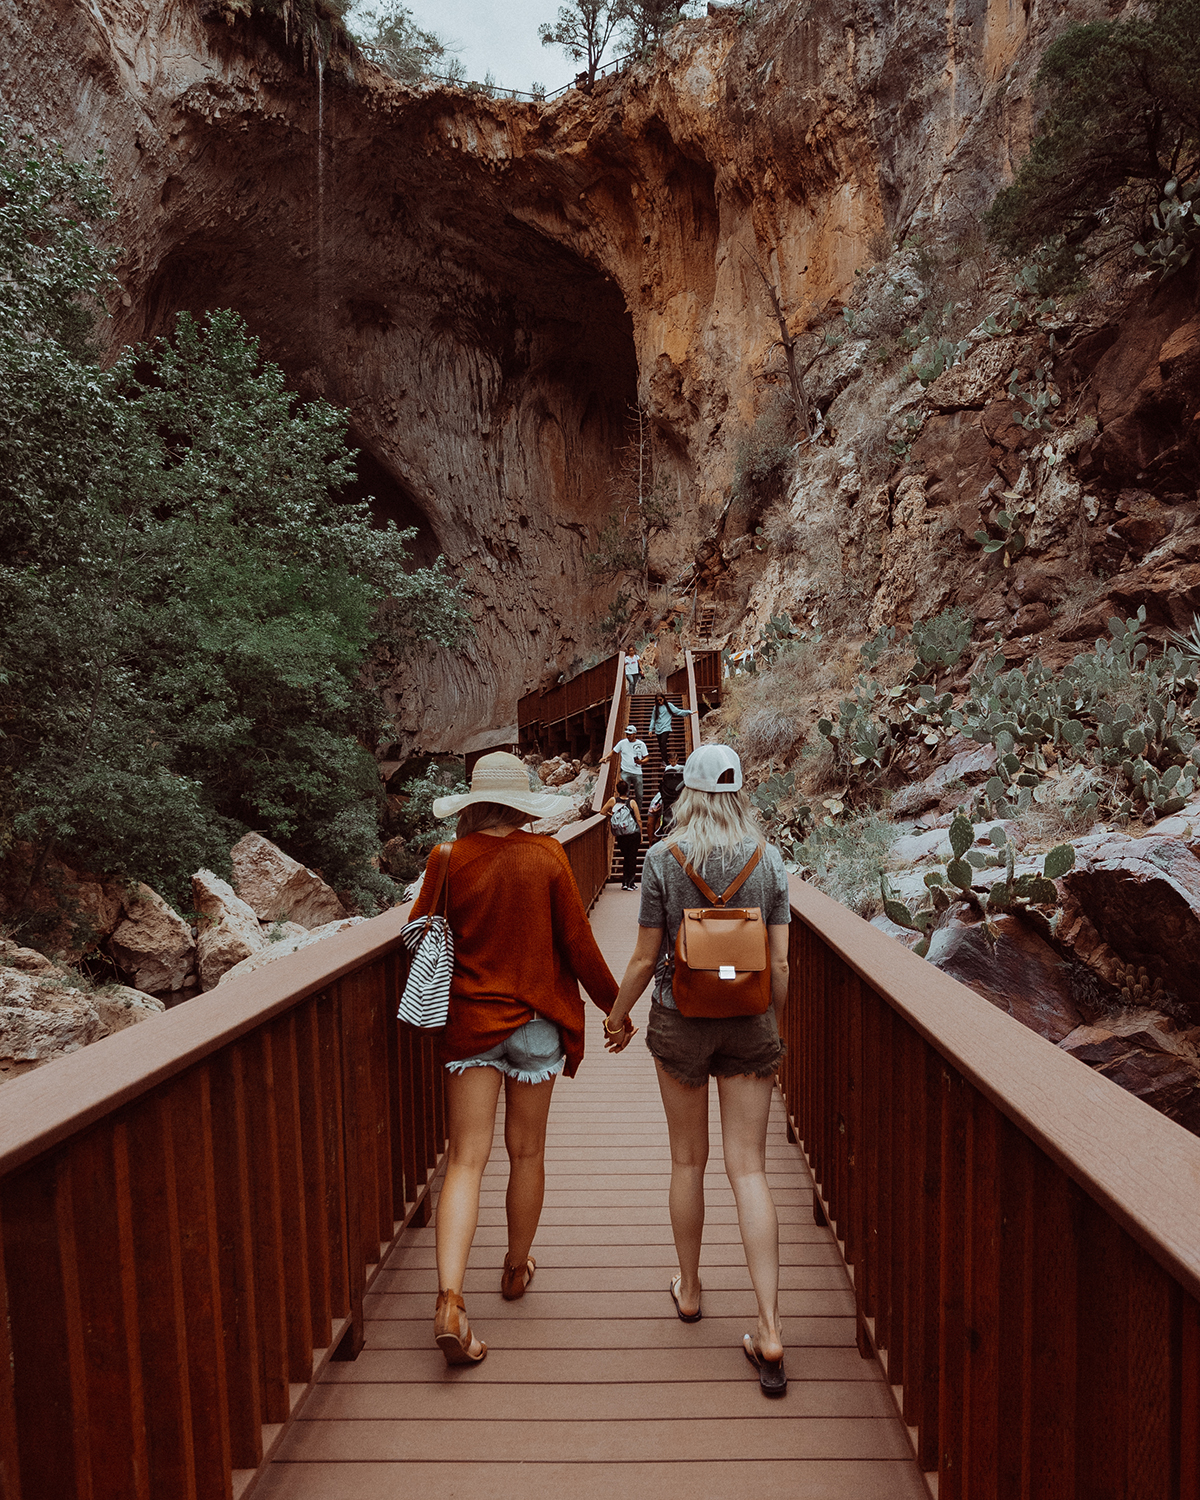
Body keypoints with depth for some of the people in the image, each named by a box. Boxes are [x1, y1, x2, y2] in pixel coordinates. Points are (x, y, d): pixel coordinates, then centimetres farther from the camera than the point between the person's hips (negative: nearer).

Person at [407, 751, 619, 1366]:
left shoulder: (450, 861, -7)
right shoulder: (546, 857, -9)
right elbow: (578, 945, -6)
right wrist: (614, 1004, 6)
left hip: (468, 1023, 0)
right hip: (535, 1022, 0)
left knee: (465, 1160, 3)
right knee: (526, 1152, 16)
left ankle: (449, 1300, -8)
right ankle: (516, 1268, 35)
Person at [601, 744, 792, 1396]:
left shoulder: (663, 858, -10)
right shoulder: (769, 860, -4)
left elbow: (645, 958, -7)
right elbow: (780, 962, -2)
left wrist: (618, 1015, 9)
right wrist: (774, 1023, 14)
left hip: (679, 1022, -1)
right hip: (748, 1025, 1)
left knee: (688, 1160, 17)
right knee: (749, 1169, 6)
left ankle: (688, 1287, 35)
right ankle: (769, 1328, 4)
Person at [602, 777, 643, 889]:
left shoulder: (613, 801, -2)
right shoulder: (632, 802, -4)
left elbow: (602, 812, 6)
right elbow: (639, 820, -2)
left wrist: (609, 816, 24)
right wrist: (641, 835, 7)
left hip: (620, 836, 2)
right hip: (634, 834, -2)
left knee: (625, 858, 16)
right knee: (632, 858, 6)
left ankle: (625, 882, 16)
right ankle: (630, 883, 6)